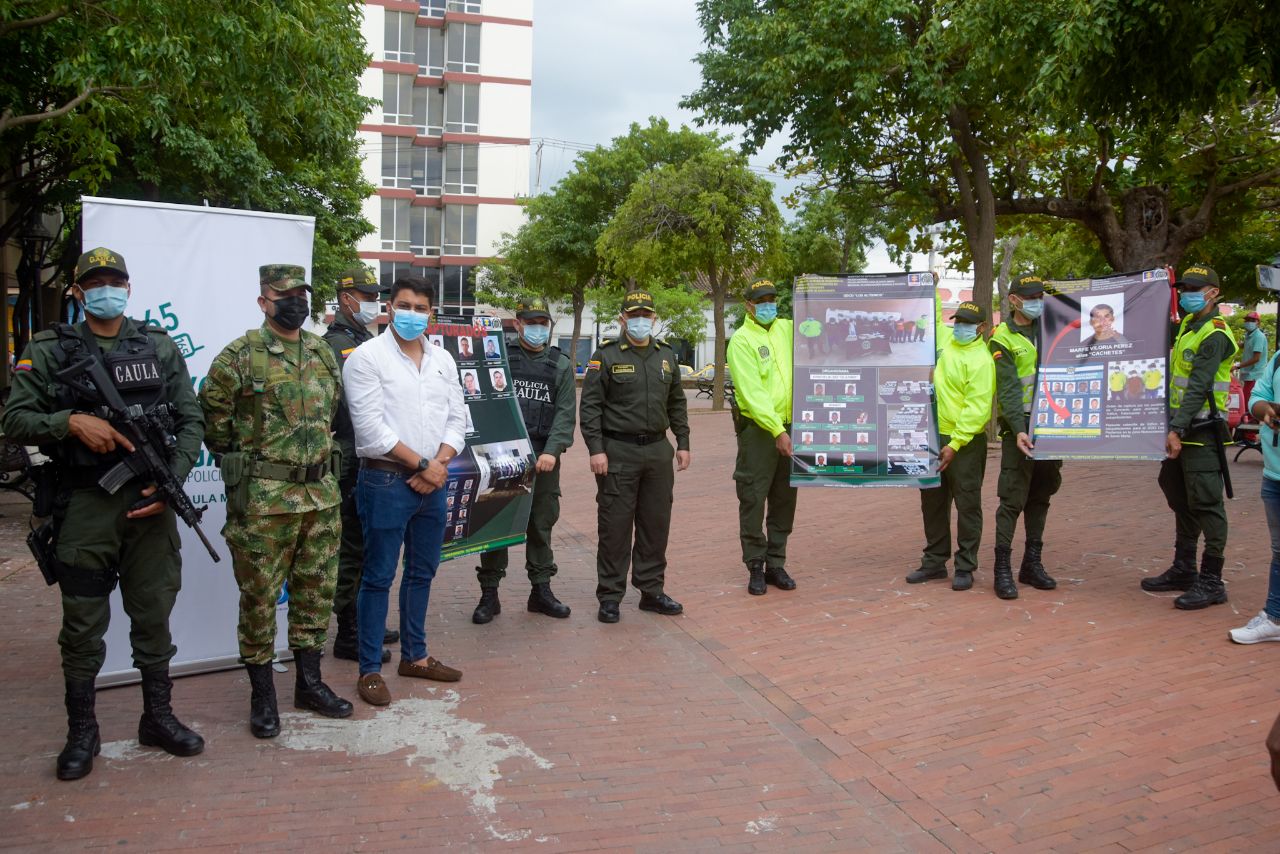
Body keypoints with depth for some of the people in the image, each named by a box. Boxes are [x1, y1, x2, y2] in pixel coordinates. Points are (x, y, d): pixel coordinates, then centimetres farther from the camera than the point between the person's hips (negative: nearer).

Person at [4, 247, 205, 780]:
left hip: (148, 500, 1)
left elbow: (190, 420, 5)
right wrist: (73, 421, -19)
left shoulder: (160, 347, 7)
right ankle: (81, 732, 22)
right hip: (84, 505, -1)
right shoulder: (47, 351, 3)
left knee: (153, 616, 10)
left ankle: (158, 718, 25)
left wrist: (171, 483, -7)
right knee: (82, 625, 7)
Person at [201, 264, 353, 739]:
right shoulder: (239, 356, -7)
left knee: (316, 593, 13)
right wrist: (244, 462, 1)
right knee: (260, 597, 3)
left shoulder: (324, 355, 11)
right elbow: (212, 416, -3)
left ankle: (309, 682, 27)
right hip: (262, 500, -5)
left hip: (322, 495, 6)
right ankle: (262, 695, 17)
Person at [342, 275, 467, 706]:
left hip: (432, 481, 6)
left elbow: (456, 419, 10)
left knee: (422, 573, 15)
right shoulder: (366, 357, -7)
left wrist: (439, 464, -7)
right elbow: (371, 428, -14)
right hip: (386, 480, -6)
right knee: (379, 577, 1)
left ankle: (414, 656, 29)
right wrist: (420, 464, -13)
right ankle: (370, 669, 11)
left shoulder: (442, 359, 11)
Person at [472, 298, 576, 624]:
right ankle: (489, 594, 12)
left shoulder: (561, 365, 8)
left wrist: (552, 451, -13)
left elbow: (566, 412, 0)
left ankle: (541, 590, 21)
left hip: (543, 458, 1)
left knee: (541, 525, 9)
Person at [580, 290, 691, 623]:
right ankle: (610, 596, 10)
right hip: (618, 452, -5)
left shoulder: (666, 355, 12)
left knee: (656, 523, 10)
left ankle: (652, 591, 22)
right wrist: (596, 449, -14)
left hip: (658, 451, 5)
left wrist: (683, 443, 11)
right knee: (615, 525, 0)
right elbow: (590, 406, -7)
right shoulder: (606, 356, -4)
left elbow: (677, 403, 17)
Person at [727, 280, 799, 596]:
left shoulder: (786, 328, 10)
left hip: (789, 427, 6)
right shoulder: (741, 340, -8)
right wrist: (777, 431, -24)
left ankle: (776, 565, 22)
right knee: (753, 501, 0)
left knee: (785, 501, 11)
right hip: (758, 429, -6)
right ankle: (755, 567, 11)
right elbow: (752, 392, -17)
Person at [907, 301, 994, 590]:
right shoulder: (948, 341, 7)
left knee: (967, 505, 2)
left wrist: (955, 444, -21)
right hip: (935, 436, 8)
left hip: (966, 442, -7)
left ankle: (965, 567, 10)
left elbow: (977, 409, -19)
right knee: (932, 503, 13)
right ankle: (934, 561, 24)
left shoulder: (980, 360, -14)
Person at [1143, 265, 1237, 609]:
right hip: (1180, 426, 10)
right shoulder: (1187, 324, 14)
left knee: (1205, 504, -6)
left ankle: (1211, 581, 0)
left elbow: (1198, 388, -23)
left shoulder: (1214, 334, -14)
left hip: (1201, 431, -10)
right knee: (1181, 501, 16)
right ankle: (1183, 570, 27)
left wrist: (1178, 430, -28)